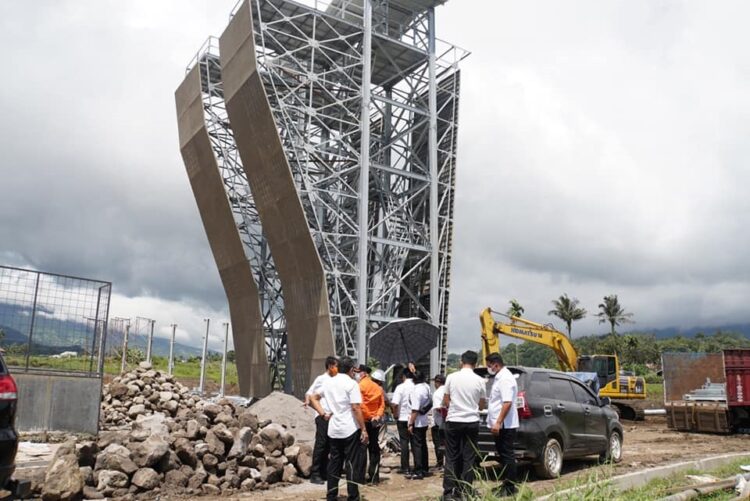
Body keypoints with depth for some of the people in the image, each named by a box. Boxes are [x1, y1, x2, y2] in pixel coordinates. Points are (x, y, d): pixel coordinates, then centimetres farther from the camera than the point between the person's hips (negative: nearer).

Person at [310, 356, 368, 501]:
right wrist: (364, 429, -12)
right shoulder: (351, 383, -11)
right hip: (350, 429, -6)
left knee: (334, 462, 13)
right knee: (352, 464, 2)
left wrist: (323, 414, 8)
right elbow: (356, 408, -16)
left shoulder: (329, 382, 9)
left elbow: (313, 398, 14)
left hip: (333, 429, 6)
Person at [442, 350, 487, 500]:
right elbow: (482, 405, 5)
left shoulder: (451, 377, -4)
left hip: (453, 421, 0)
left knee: (452, 457, 7)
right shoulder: (479, 380, -4)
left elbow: (445, 401, 3)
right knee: (468, 458, 8)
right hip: (471, 422, 0)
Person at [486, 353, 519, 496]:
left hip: (504, 425, -10)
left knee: (507, 456, -4)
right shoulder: (499, 377, 15)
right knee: (503, 455, 14)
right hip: (500, 425, 10)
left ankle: (510, 488, 2)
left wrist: (498, 422, -27)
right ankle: (507, 484, 22)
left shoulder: (505, 378, -17)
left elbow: (507, 403, -25)